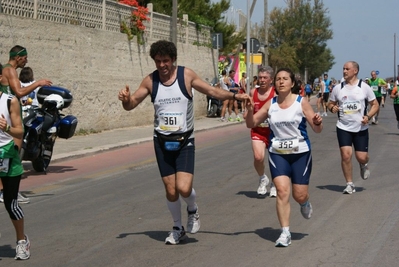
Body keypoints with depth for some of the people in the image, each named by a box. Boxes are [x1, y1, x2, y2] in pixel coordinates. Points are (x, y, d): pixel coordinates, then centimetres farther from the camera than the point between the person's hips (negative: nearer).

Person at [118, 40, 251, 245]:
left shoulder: (186, 75, -5)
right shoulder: (150, 81, -2)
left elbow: (212, 91, 3)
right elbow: (131, 104, 5)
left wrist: (234, 96, -10)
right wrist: (125, 99, -18)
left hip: (185, 141, -2)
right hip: (162, 142, 2)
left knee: (184, 188, -16)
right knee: (170, 190, 5)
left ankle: (193, 210, 18)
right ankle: (177, 229, 27)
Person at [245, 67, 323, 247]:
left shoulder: (301, 102, -6)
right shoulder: (270, 104, 2)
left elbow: (317, 129, -6)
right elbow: (251, 124, 4)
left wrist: (317, 123, -29)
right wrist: (250, 110, -16)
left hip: (300, 153, -1)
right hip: (278, 153, 2)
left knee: (299, 195, 2)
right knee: (282, 191, -13)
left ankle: (305, 204, 40)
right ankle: (285, 233, -5)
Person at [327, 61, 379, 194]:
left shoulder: (364, 87, -3)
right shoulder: (338, 88, 3)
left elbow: (375, 104, 2)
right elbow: (331, 103, 14)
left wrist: (368, 116, -15)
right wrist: (332, 108, -10)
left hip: (361, 128, -1)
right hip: (343, 128, 1)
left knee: (361, 157, -2)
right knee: (346, 155, -11)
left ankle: (363, 165, 37)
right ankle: (350, 184, 4)